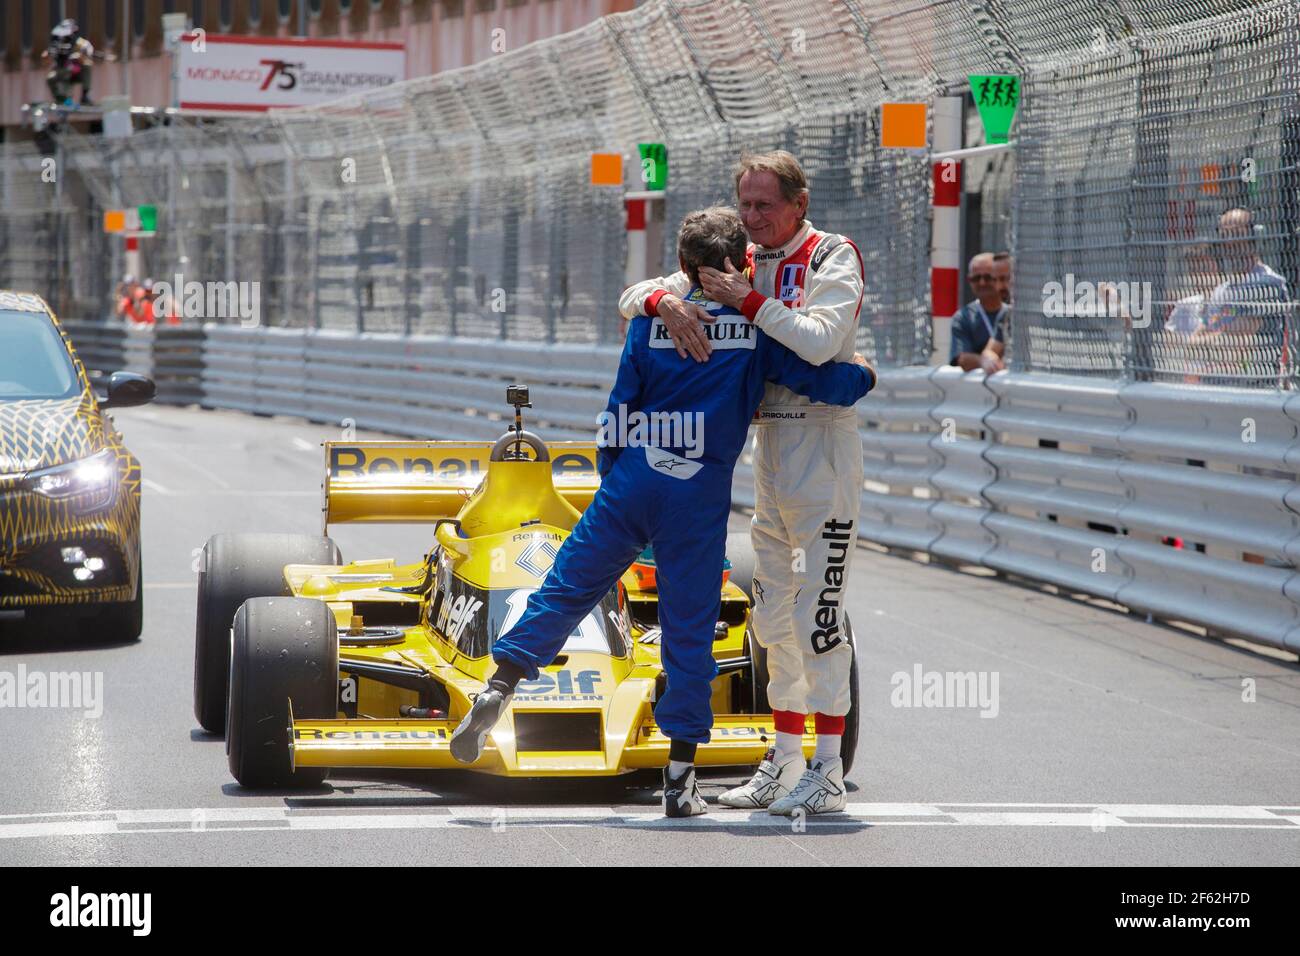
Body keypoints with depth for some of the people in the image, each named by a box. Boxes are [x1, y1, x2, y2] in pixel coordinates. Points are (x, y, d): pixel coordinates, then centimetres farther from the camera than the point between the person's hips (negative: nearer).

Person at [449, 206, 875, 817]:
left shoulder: (652, 317, 6)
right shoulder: (758, 325, 0)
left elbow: (621, 406, 8)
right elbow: (818, 380, -3)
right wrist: (862, 376, 19)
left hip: (631, 484, 1)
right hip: (700, 498, -1)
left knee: (566, 589, 10)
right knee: (690, 634, 3)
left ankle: (499, 688, -6)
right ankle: (680, 778, 5)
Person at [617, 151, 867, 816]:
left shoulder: (832, 257, -6)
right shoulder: (738, 263, 12)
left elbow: (818, 341, -23)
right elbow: (634, 296, 9)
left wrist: (749, 301, -18)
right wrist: (665, 302, -13)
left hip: (822, 441, -7)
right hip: (767, 441, 7)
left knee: (816, 612, -10)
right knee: (774, 615, 11)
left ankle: (827, 774, -8)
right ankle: (785, 762, 19)